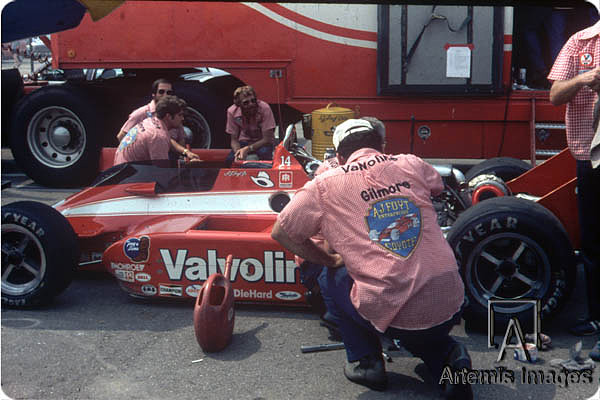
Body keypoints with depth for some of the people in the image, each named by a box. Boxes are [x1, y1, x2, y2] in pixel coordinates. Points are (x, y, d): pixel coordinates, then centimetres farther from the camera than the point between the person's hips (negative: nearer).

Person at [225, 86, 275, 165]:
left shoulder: (264, 108, -27)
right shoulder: (232, 112, -18)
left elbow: (267, 139, -23)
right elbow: (234, 140, -9)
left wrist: (248, 149, -35)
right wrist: (238, 151, -32)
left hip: (262, 142, -2)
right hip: (245, 141, 2)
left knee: (264, 153, -36)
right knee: (230, 159, -26)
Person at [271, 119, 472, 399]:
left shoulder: (326, 183, 2)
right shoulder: (412, 164, 9)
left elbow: (281, 232, 8)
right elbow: (438, 186, 32)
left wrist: (329, 260, 19)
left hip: (389, 314, -4)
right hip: (450, 307, 4)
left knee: (337, 275, 26)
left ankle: (365, 361, 18)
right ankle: (447, 355, 9)